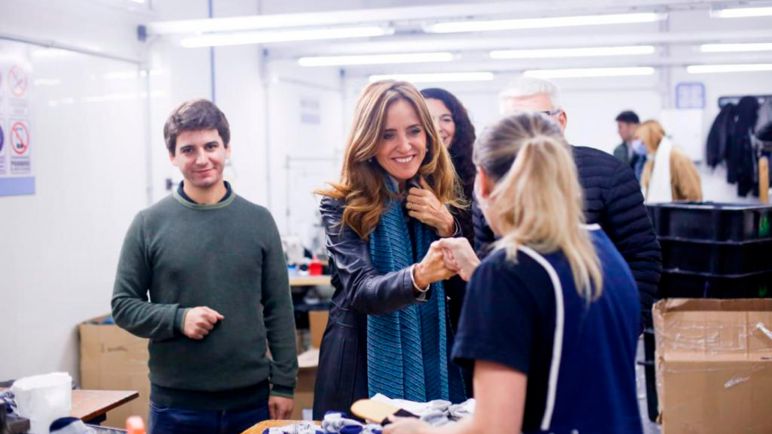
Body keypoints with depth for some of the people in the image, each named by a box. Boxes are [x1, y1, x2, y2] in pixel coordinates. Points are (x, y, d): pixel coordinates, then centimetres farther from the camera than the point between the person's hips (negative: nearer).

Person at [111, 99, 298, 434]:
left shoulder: (258, 221, 3)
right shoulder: (150, 224, -1)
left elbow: (278, 309, 4)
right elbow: (123, 305, 2)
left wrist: (283, 384, 0)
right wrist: (177, 318, -15)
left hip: (252, 399, 1)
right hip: (176, 404, -1)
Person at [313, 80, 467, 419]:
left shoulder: (440, 201, 2)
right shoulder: (343, 205, -9)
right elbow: (360, 290, -23)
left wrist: (446, 227, -13)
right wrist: (418, 276, -42)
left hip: (435, 369, 3)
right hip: (366, 371, -3)